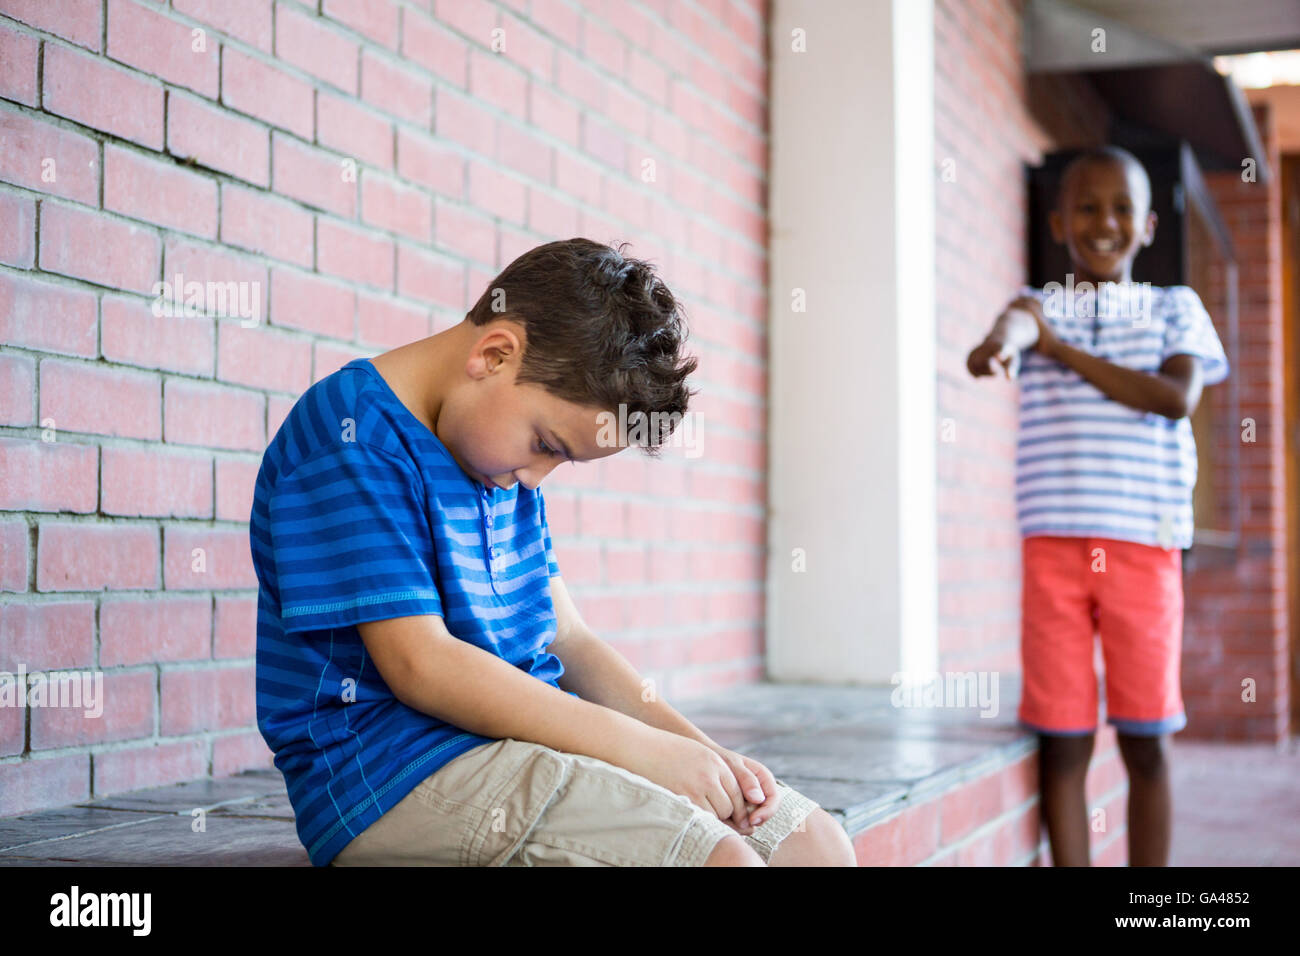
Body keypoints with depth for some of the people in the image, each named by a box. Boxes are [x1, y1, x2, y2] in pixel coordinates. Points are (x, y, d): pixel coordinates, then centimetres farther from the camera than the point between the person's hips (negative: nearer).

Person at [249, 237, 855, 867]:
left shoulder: (507, 463, 15)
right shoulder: (352, 434, -13)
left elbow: (566, 638, 15)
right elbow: (423, 665, -21)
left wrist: (696, 747, 0)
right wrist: (644, 748, -20)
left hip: (530, 734, 8)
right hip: (390, 767, -8)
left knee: (815, 843, -2)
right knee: (718, 857, -26)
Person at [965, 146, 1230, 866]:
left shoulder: (1173, 308, 13)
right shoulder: (1040, 306, 12)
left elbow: (1178, 398, -6)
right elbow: (1016, 319, -14)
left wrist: (1061, 348, -8)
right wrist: (1002, 339, -39)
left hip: (1144, 541, 0)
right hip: (1053, 541, 0)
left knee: (1146, 739, 5)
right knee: (1061, 739, 1)